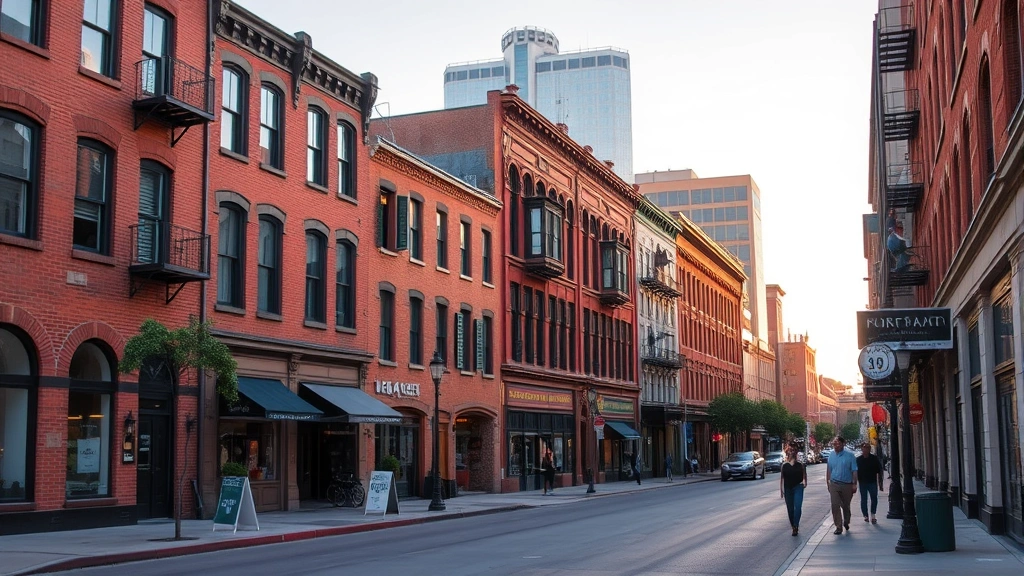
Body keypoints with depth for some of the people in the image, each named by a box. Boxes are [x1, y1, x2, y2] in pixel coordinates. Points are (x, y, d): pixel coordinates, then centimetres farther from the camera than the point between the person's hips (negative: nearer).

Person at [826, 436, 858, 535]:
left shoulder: (849, 456, -5)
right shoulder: (831, 457, 6)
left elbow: (854, 471, -5)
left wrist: (854, 484, -8)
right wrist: (828, 483, 10)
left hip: (847, 485, -2)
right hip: (834, 485, 2)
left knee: (846, 505, 13)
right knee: (835, 505, -8)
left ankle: (846, 522, 36)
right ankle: (838, 527, -3)